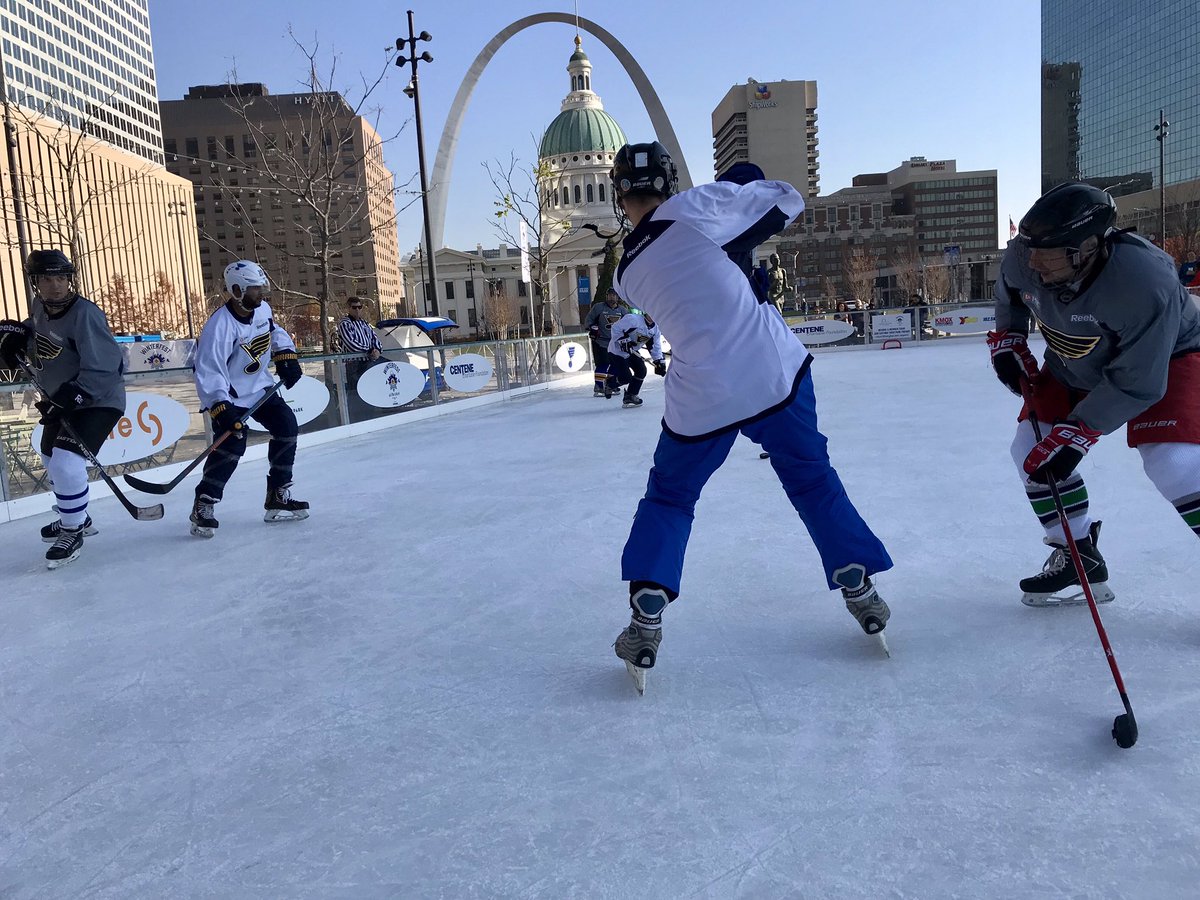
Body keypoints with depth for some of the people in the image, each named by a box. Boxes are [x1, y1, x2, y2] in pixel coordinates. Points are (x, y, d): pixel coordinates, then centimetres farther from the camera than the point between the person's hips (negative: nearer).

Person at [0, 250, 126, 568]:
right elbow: (32, 330, 23)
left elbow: (103, 369, -30)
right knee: (52, 459, 21)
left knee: (67, 462, -20)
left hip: (98, 400, -9)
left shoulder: (85, 315, -26)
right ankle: (77, 518, 42)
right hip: (61, 399, 10)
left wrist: (71, 396, -35)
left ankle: (73, 532, 0)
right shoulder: (39, 306, -1)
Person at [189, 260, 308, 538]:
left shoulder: (262, 309, -6)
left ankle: (278, 496, 12)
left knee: (286, 426, 1)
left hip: (259, 387, 8)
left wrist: (285, 356, 2)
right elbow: (208, 371, -32)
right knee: (232, 444, -20)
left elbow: (274, 331, 17)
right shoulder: (220, 325, -28)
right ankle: (203, 506, -6)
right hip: (229, 395, -8)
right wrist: (220, 408, -39)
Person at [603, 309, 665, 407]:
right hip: (617, 351, -8)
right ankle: (609, 384, 16)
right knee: (626, 377, -15)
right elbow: (616, 329, -22)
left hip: (633, 351, 8)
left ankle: (630, 396, 10)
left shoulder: (656, 329, -2)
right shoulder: (632, 319, -26)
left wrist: (660, 362, -7)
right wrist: (624, 340, -31)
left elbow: (655, 347, 2)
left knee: (641, 371, -5)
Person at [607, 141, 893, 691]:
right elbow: (786, 201, 4)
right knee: (813, 481, 20)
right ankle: (861, 592, 23)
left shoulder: (628, 274, 7)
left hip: (700, 401, 2)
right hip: (775, 373, -1)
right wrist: (741, 232, 20)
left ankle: (645, 621, 10)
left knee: (668, 498, 19)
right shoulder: (692, 207, -5)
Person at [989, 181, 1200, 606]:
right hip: (1074, 365, 6)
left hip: (1165, 356, -6)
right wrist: (1008, 338, -4)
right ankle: (1079, 560, 12)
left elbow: (1136, 383, -33)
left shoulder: (1144, 282, -40)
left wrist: (1079, 432, -33)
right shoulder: (1024, 257, -25)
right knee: (1032, 448, -3)